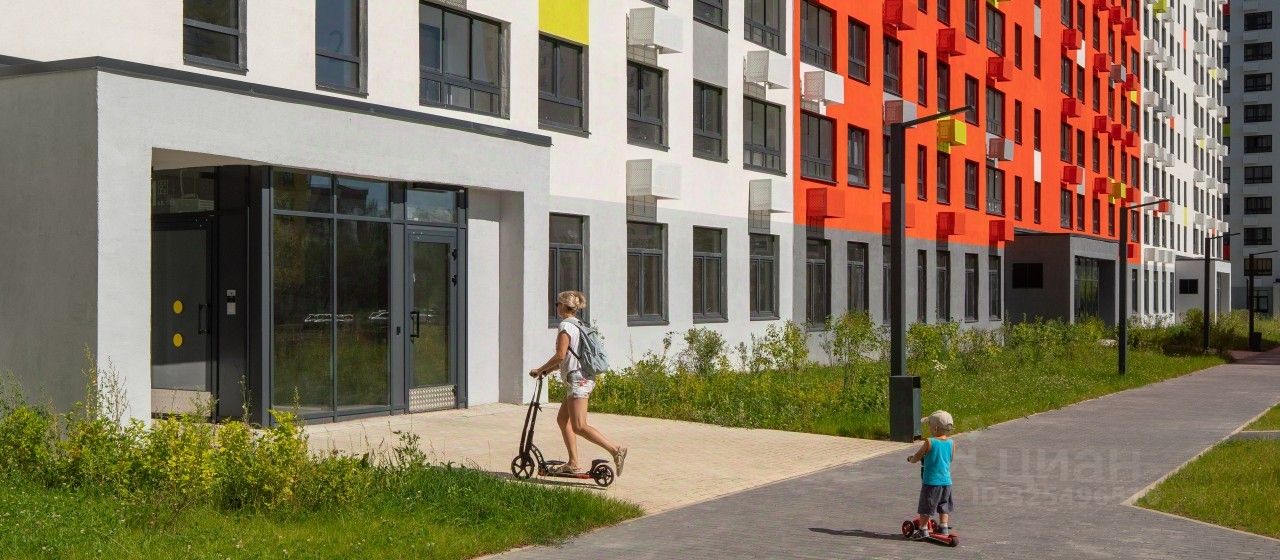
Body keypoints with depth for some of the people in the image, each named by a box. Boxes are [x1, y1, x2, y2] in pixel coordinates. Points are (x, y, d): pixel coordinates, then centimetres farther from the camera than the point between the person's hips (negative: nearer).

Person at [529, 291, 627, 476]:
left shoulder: (565, 325, -11)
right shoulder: (579, 325, 18)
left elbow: (560, 355, -18)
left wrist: (540, 370, -6)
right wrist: (547, 370, 20)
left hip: (578, 379, -10)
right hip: (585, 378, 10)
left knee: (579, 427, -11)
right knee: (562, 419, 16)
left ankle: (616, 450, -19)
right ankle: (573, 463, 16)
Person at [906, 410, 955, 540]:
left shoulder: (929, 443, -15)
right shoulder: (951, 443, -1)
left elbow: (916, 458, -5)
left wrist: (910, 459, 17)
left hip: (931, 481, -5)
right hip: (946, 481, 5)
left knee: (925, 508, 5)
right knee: (944, 506, 20)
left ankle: (923, 529, 8)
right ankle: (944, 528, 23)